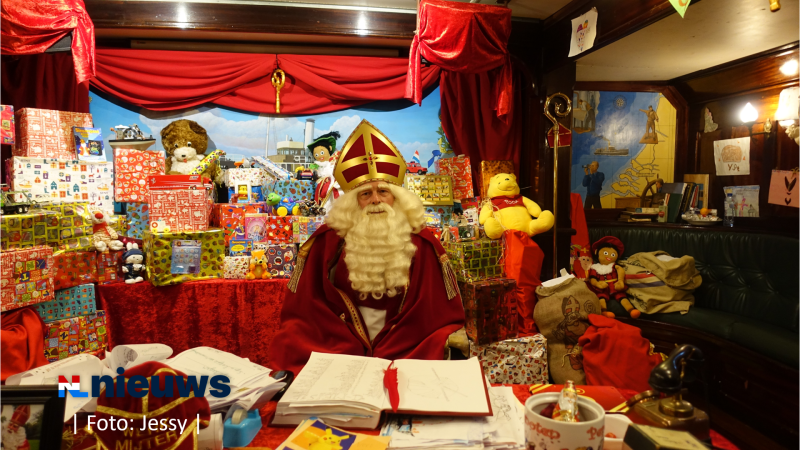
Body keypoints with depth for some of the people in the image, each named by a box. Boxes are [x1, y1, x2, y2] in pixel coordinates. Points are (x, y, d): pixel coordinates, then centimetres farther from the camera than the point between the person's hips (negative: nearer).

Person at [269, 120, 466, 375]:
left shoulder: (421, 244, 3)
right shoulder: (327, 242, 1)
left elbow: (445, 315, 8)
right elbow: (301, 313, 5)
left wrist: (453, 340, -11)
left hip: (407, 356, 1)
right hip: (333, 356, -1)